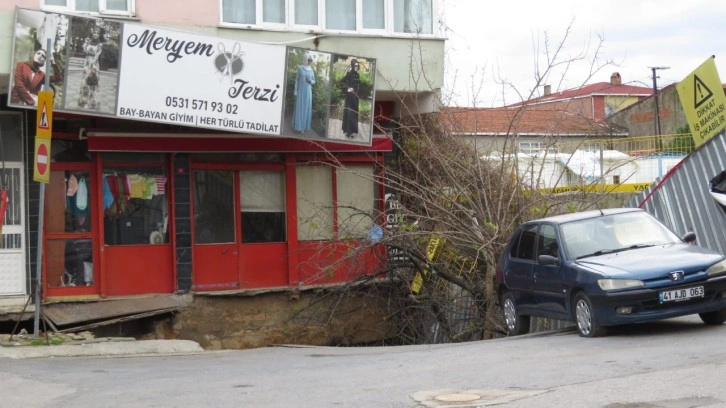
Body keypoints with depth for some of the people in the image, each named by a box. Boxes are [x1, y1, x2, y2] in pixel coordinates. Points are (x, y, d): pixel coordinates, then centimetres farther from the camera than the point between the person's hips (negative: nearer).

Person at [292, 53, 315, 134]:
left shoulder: (311, 70, 8)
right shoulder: (300, 68, -2)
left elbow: (314, 82, 13)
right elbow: (296, 80, 0)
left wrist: (310, 81, -10)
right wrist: (295, 91, -6)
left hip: (308, 92, 3)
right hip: (300, 91, -3)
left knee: (306, 108, 4)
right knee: (299, 108, -2)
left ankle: (303, 127, 10)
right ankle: (298, 127, 3)